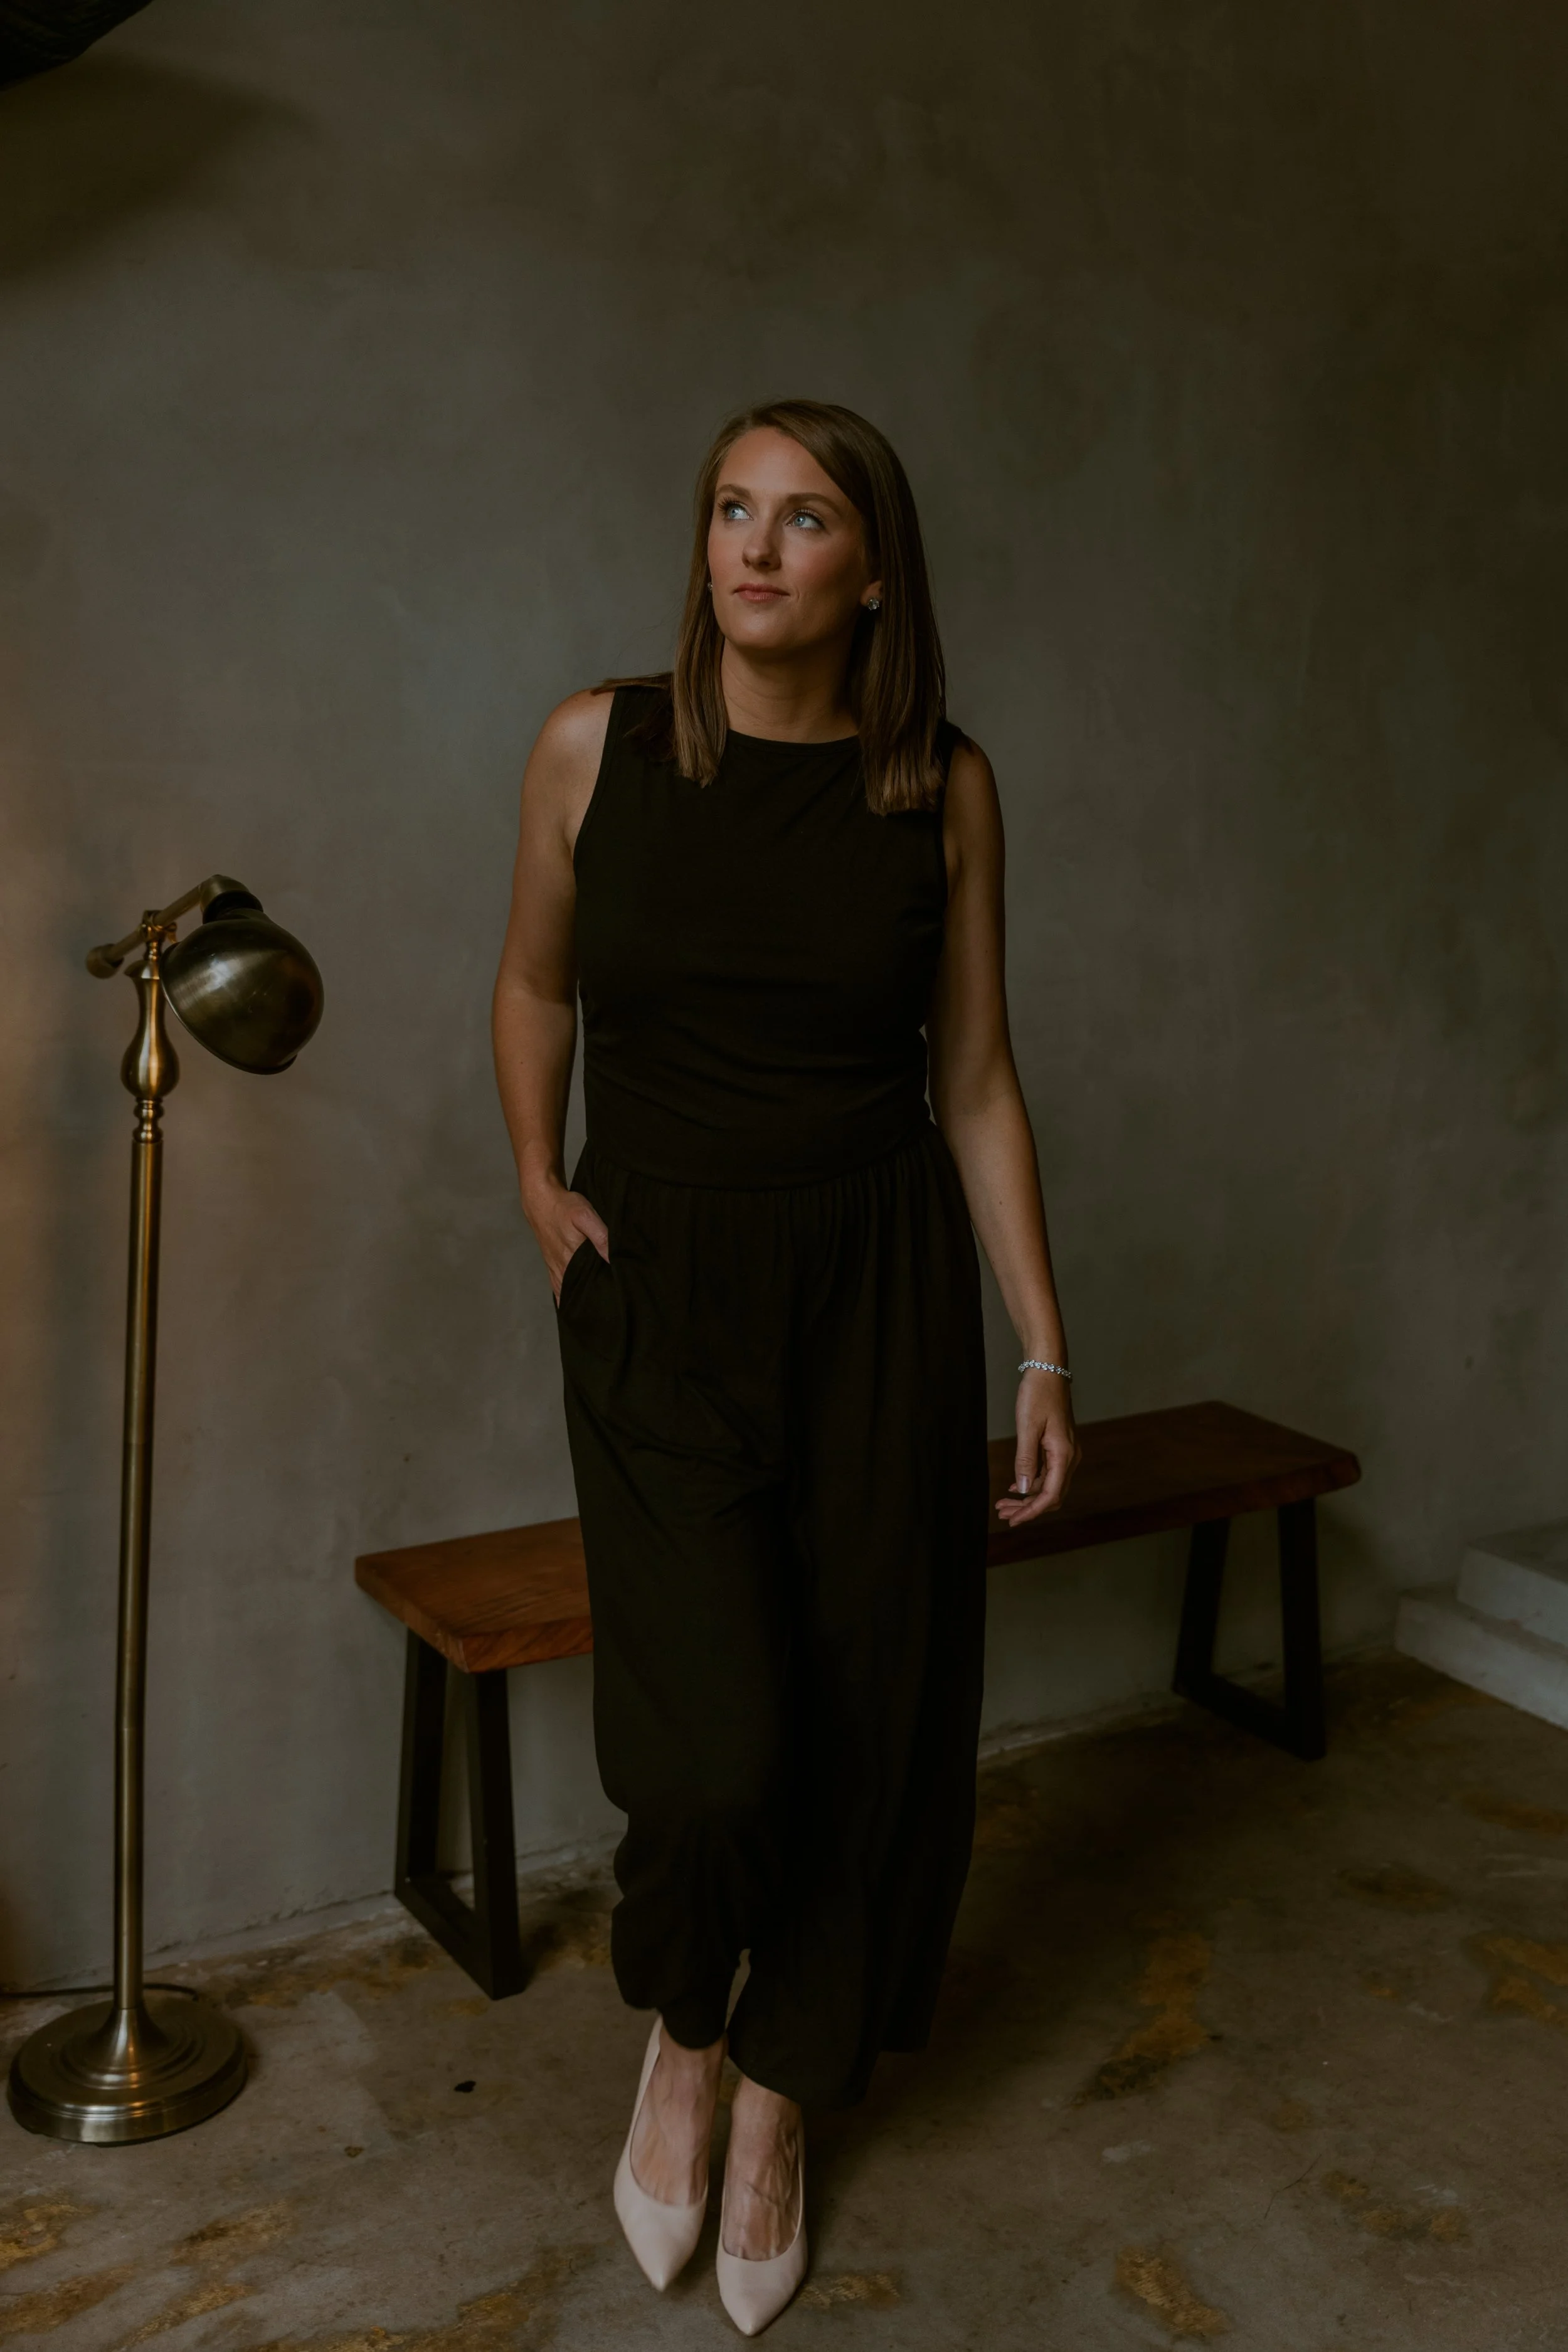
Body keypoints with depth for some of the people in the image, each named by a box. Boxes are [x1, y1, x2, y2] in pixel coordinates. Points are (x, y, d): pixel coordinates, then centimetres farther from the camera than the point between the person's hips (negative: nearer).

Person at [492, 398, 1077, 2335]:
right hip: (659, 1294, -1)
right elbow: (534, 983, 13)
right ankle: (678, 2029, 26)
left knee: (867, 1719, 7)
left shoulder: (946, 791, -2)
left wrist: (1044, 1347, 2)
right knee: (714, 1748, -11)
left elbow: (976, 1080, 3)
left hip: (880, 1289, 1)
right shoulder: (595, 746, -3)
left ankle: (779, 2101, 35)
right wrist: (538, 1178, 0)